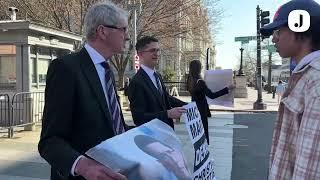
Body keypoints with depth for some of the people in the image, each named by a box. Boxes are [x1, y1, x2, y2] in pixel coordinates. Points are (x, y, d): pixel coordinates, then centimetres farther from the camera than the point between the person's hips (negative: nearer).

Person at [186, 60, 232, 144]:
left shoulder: (190, 81, 2)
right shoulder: (199, 82, -23)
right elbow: (212, 95, -25)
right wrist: (227, 89, -22)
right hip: (201, 110, -9)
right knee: (203, 133, 0)